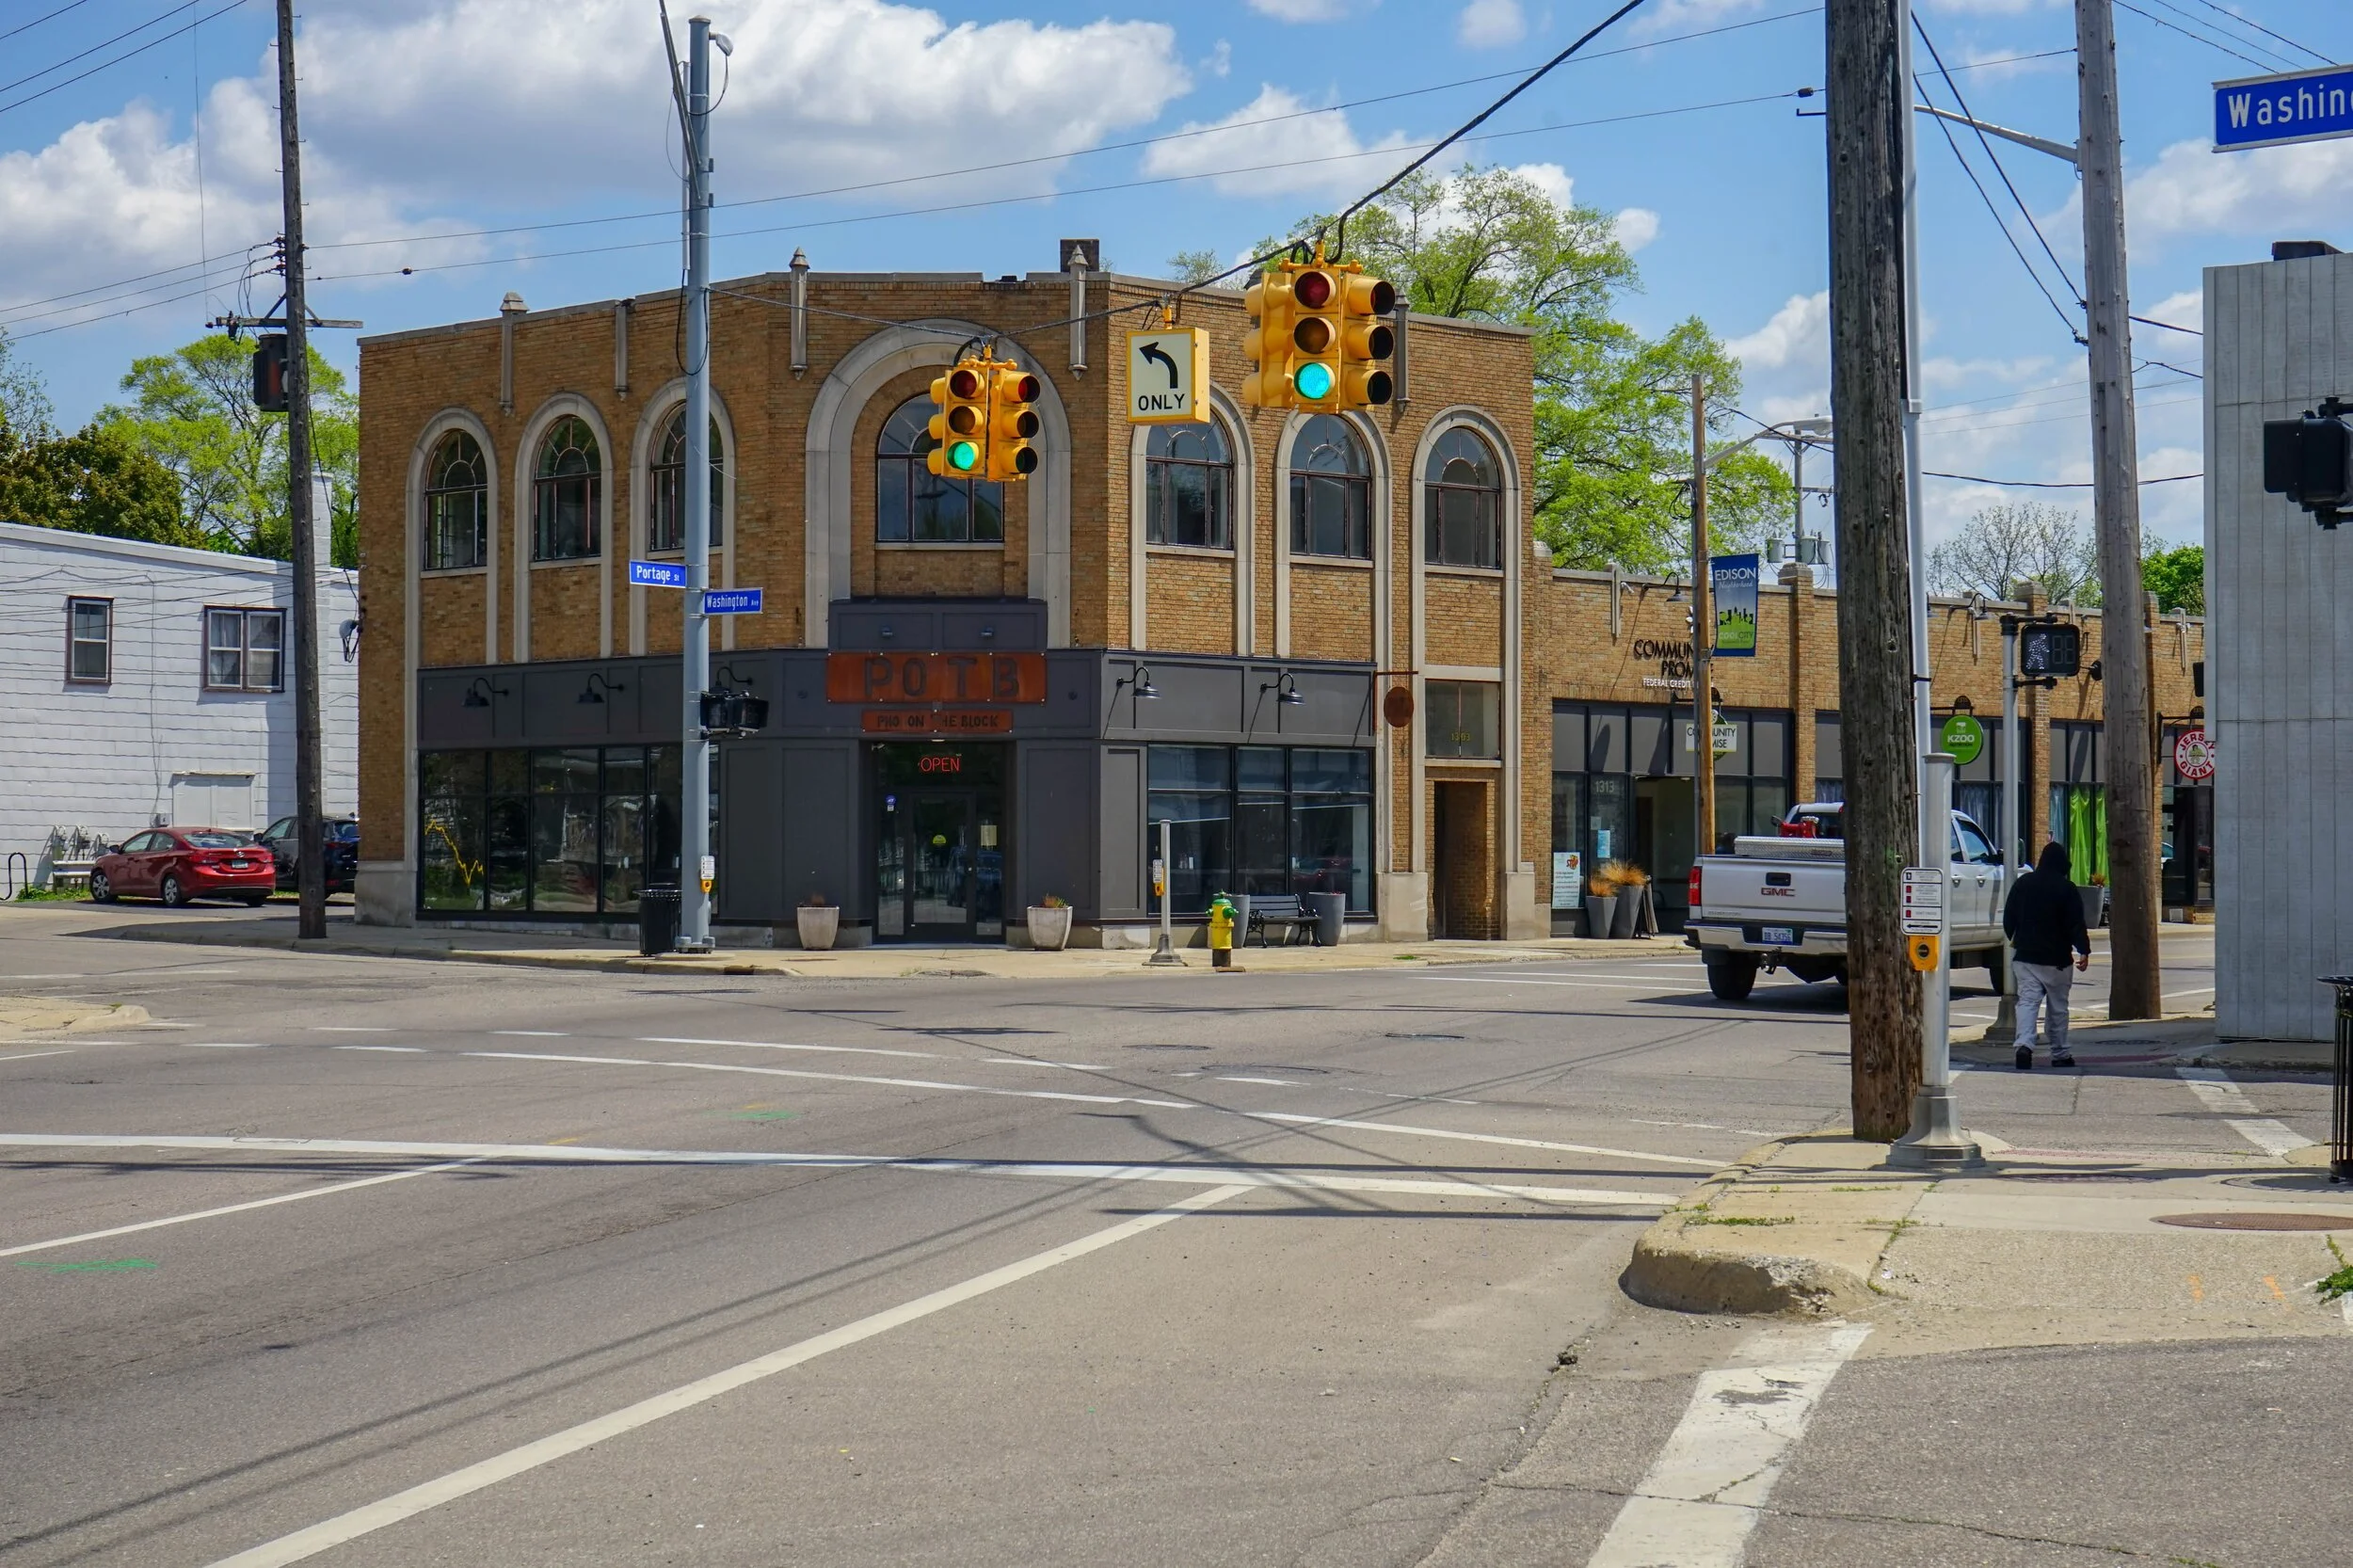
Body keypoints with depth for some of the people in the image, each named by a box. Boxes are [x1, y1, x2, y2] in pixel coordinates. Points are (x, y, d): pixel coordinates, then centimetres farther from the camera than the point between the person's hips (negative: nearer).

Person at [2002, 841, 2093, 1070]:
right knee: (2058, 1007, 8)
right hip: (2055, 957, -3)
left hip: (2025, 955, 3)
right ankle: (2060, 1054, 15)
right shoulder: (2066, 889, -8)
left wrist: (2014, 939, 28)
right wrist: (2083, 950, -6)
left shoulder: (2023, 883, 5)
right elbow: (2076, 924, -11)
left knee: (2027, 1001, -3)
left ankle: (2025, 1044, -25)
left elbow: (2009, 917, 13)